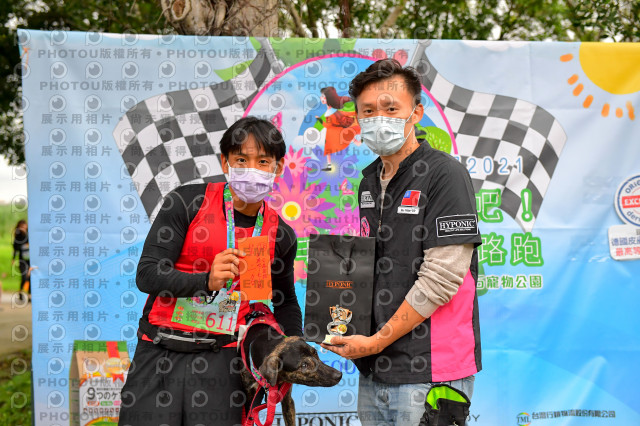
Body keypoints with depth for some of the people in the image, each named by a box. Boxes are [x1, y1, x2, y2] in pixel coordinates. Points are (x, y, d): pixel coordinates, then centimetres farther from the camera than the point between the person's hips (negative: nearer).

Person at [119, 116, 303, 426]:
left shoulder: (281, 235, 6)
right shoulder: (187, 201, -4)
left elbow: (285, 301, 21)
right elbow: (147, 275, -9)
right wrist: (207, 281, -24)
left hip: (220, 360, 2)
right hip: (158, 354, -1)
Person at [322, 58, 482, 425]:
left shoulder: (445, 174, -11)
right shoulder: (369, 181, 12)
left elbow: (443, 276, -17)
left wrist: (378, 340, -14)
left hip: (428, 374, -7)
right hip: (374, 369, 7)